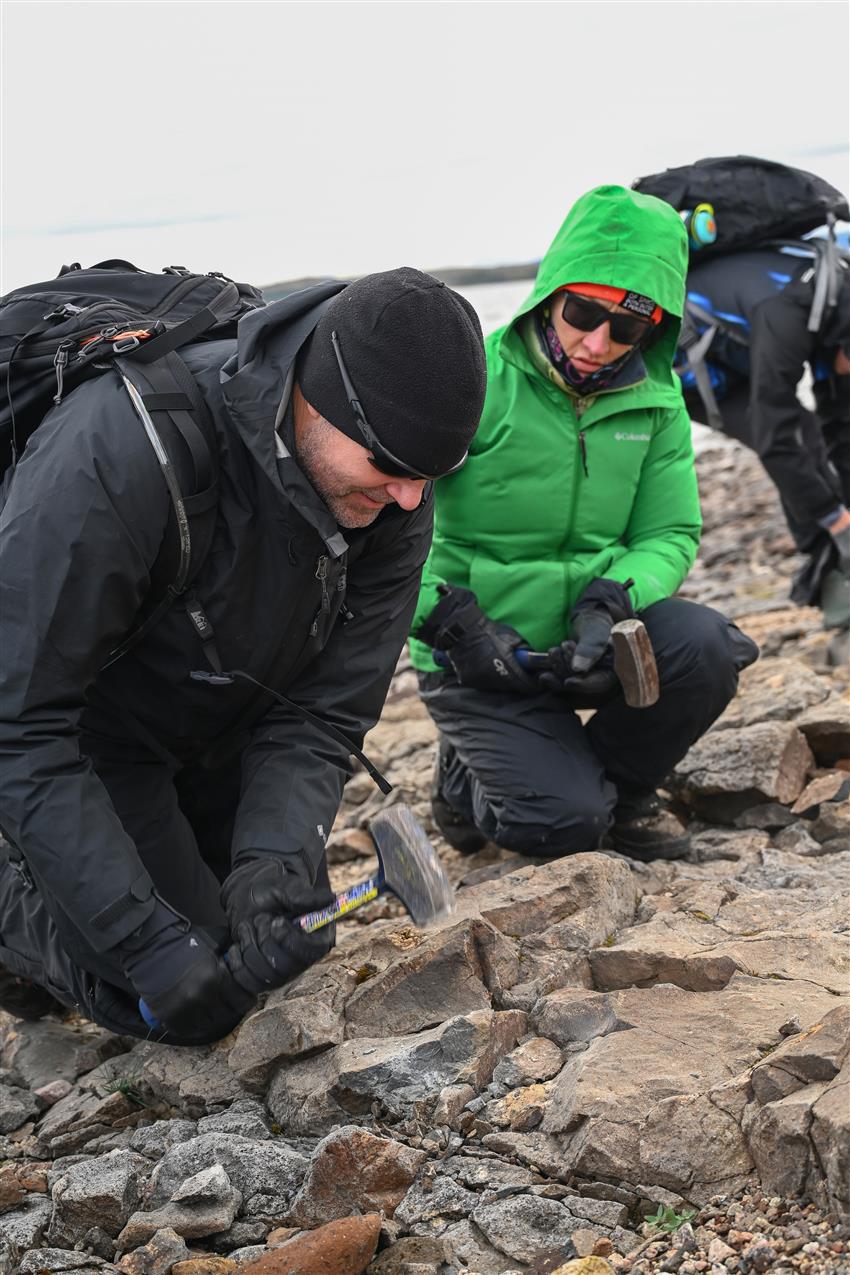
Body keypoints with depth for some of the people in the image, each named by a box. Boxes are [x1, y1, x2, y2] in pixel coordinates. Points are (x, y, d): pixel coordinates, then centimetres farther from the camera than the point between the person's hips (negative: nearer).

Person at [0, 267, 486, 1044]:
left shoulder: (394, 501, -21)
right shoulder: (116, 453, -39)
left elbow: (324, 715, -16)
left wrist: (279, 859, -36)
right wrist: (149, 943, -39)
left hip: (222, 734, 6)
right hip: (87, 739, -6)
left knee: (290, 940, 11)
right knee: (189, 1004, -13)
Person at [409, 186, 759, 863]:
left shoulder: (656, 401, 0)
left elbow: (670, 534, 1)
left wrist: (609, 603, -20)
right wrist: (452, 621, -27)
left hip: (585, 636, 4)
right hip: (478, 652, -4)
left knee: (703, 645, -24)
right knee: (563, 822, -19)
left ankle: (621, 783, 5)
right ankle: (468, 780, 16)